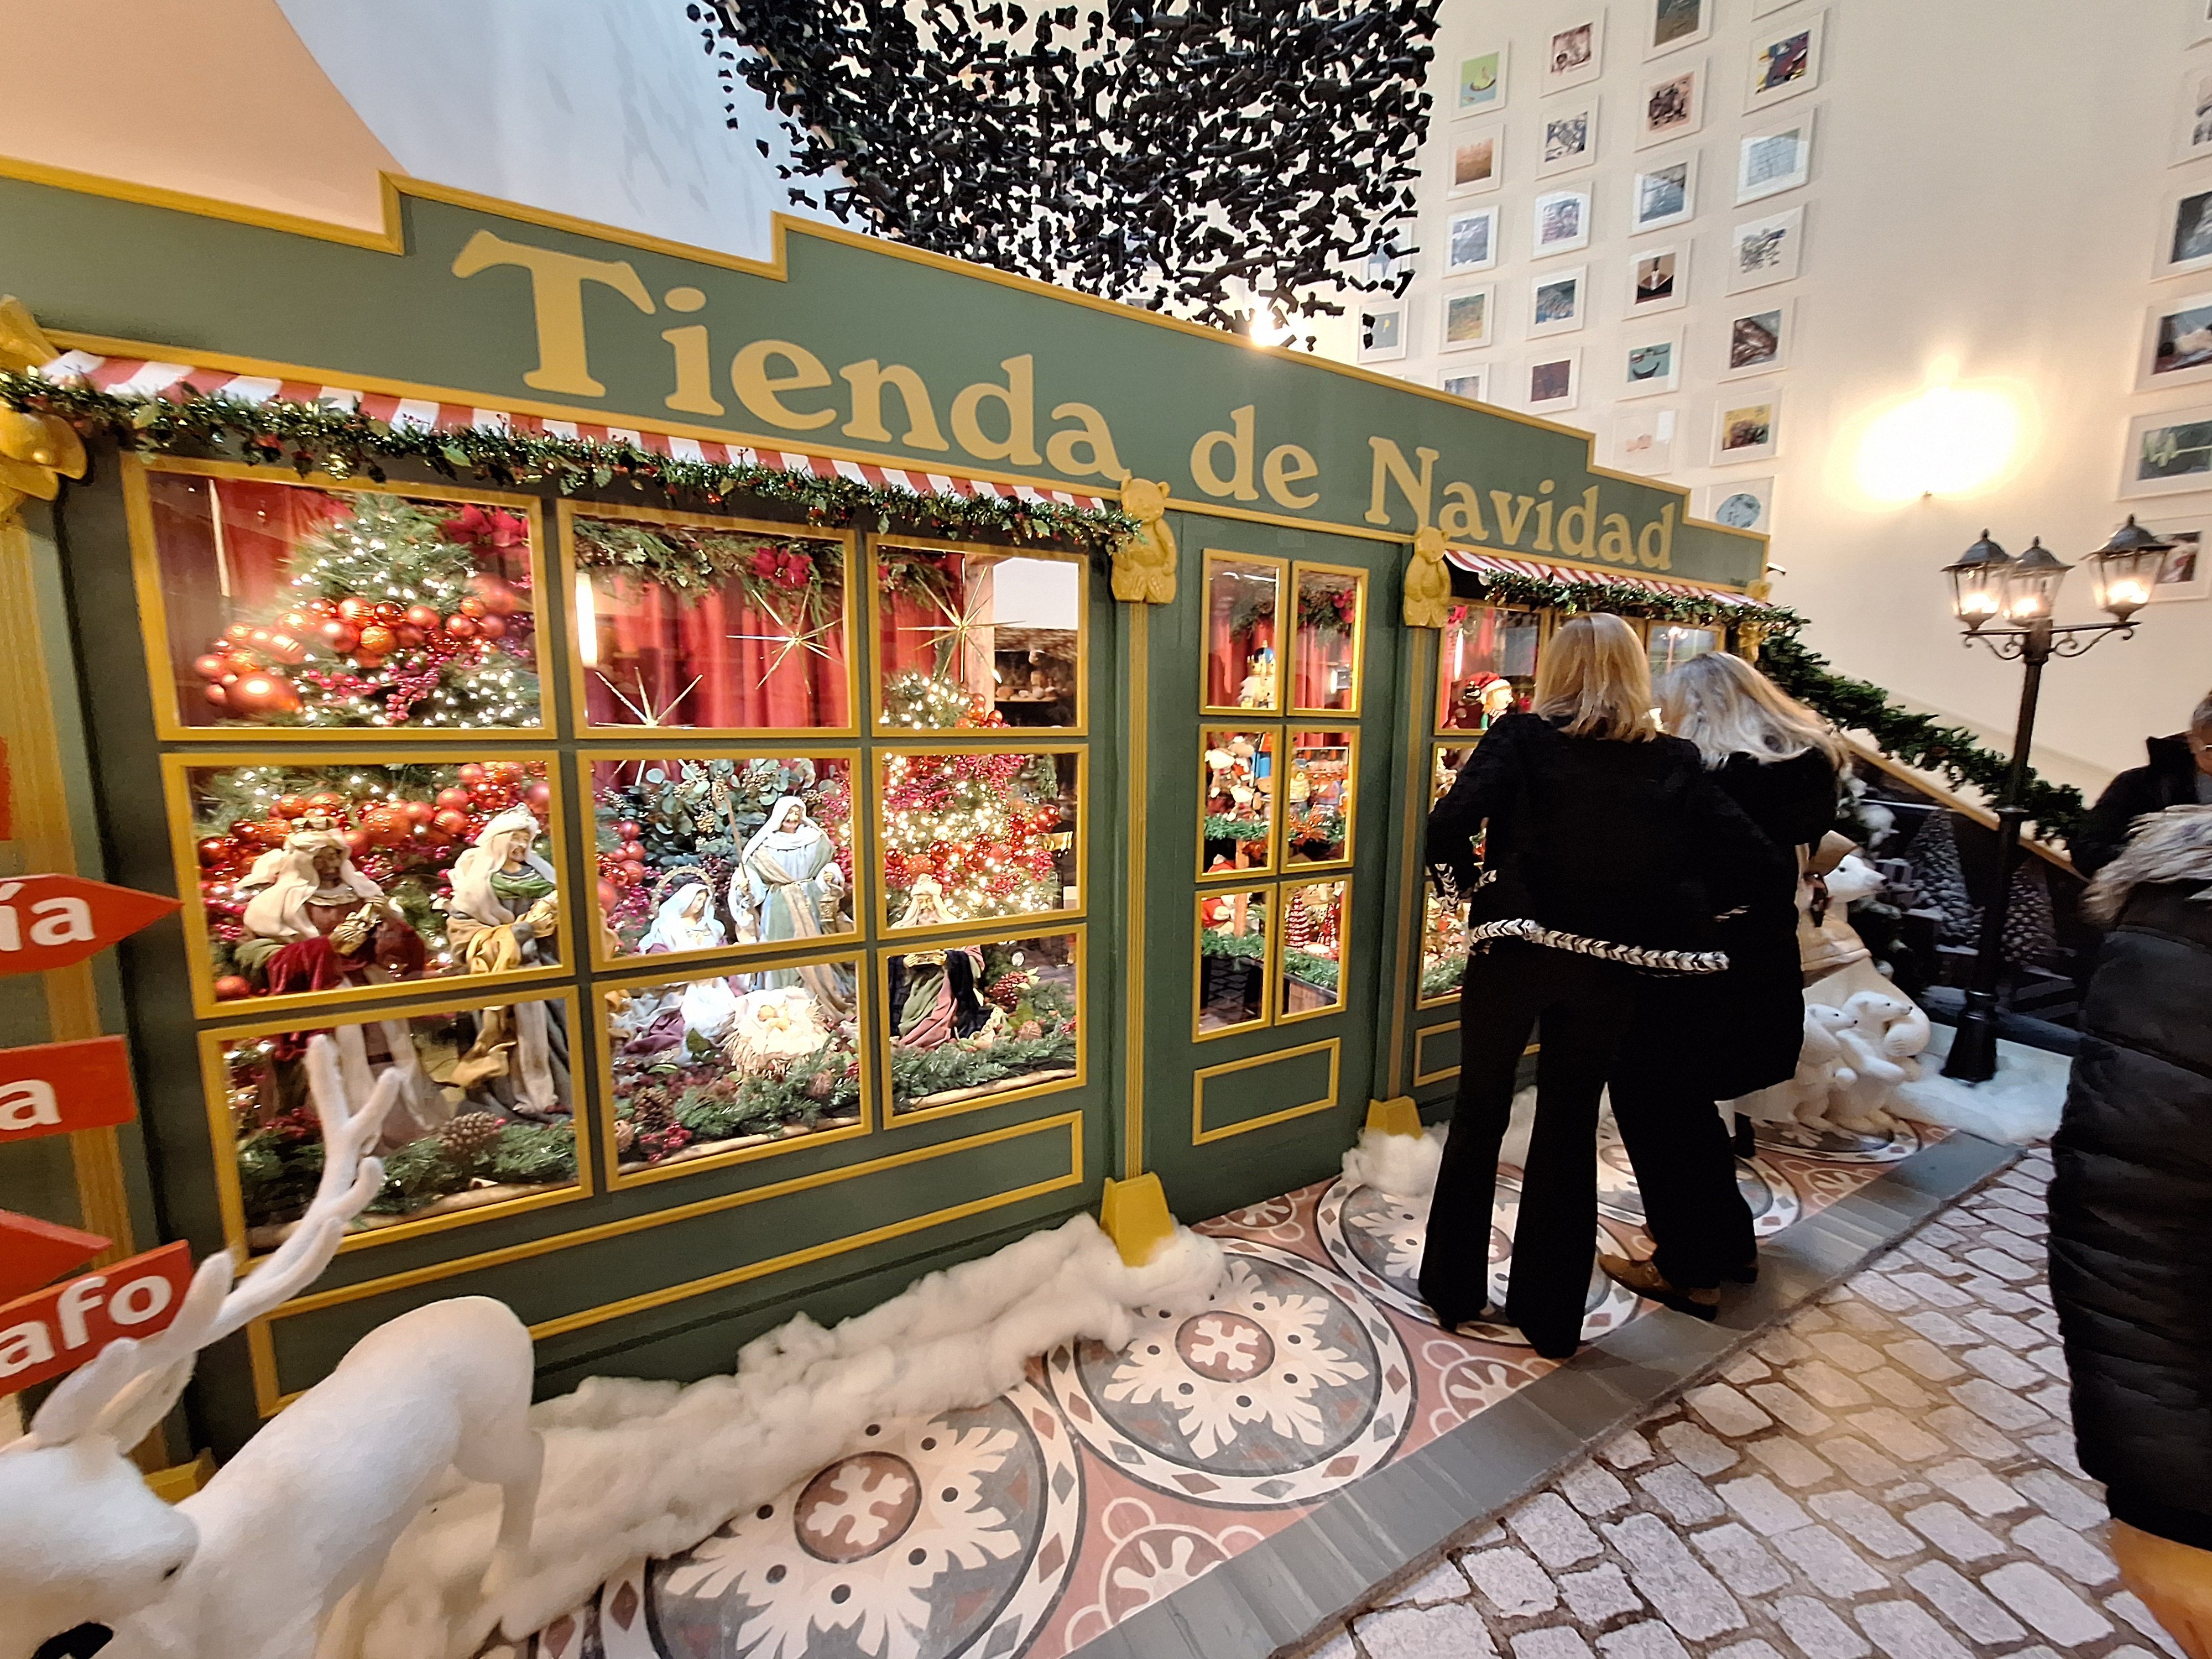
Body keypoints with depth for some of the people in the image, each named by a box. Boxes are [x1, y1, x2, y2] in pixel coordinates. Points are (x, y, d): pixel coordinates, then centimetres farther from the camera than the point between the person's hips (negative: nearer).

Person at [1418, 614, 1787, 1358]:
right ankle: (1550, 1316, 32)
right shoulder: (1674, 761, 4)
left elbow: (1450, 824, -21)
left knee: (1479, 1117, 15)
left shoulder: (1522, 737, -5)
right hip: (1612, 968, 3)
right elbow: (1757, 864, 0)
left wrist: (1467, 884, -4)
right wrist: (1679, 911, 12)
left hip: (1515, 948, -2)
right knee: (1570, 1130, 17)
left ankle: (1454, 1290, 31)